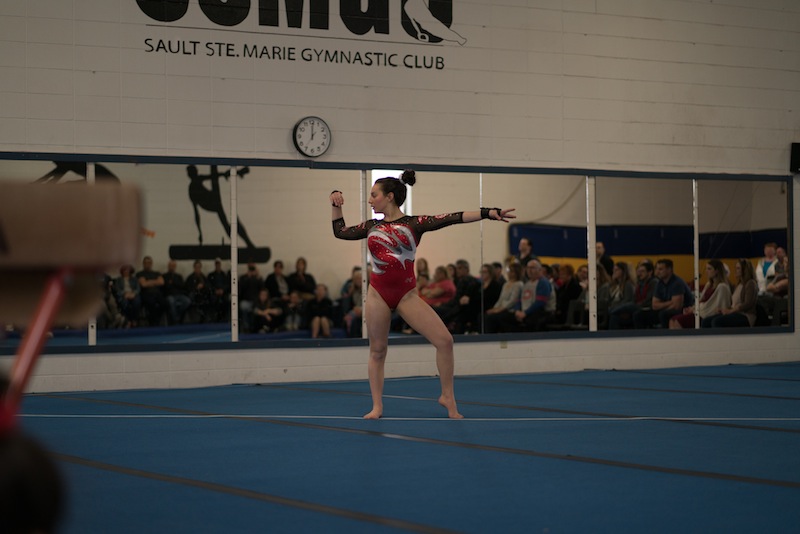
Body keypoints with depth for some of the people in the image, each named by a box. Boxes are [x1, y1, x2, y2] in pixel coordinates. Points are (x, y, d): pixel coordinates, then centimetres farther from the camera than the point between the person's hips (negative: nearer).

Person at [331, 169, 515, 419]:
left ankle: (448, 397, 3)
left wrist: (488, 212, -24)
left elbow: (451, 218, -14)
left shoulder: (413, 223, -4)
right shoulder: (372, 226, 8)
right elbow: (339, 231, 22)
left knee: (444, 340, -12)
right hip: (378, 293, 3)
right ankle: (377, 406, 17)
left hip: (406, 294, -3)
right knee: (377, 351, 7)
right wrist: (336, 205, 10)